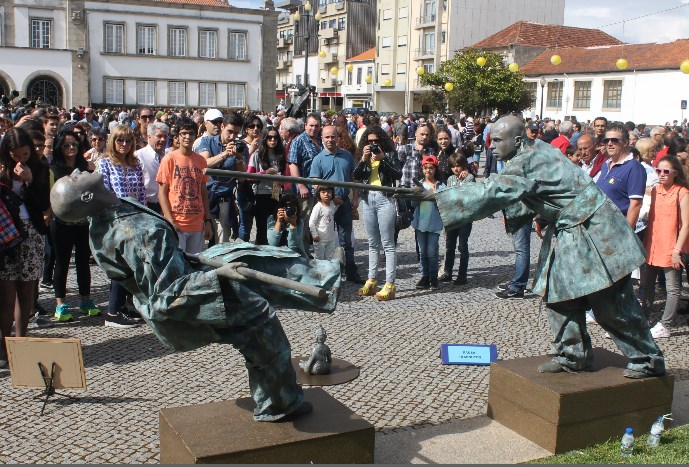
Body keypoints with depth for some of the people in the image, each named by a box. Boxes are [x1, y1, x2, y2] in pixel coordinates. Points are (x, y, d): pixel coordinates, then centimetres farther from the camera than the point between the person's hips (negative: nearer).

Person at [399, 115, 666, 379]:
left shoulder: (530, 161, -23)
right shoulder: (537, 153, 6)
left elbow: (491, 193, -30)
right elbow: (527, 201, 16)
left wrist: (435, 196, -30)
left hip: (593, 233, -10)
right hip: (568, 233, 10)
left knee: (612, 306, -1)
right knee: (559, 293, 9)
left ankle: (648, 360, 14)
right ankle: (571, 355, 20)